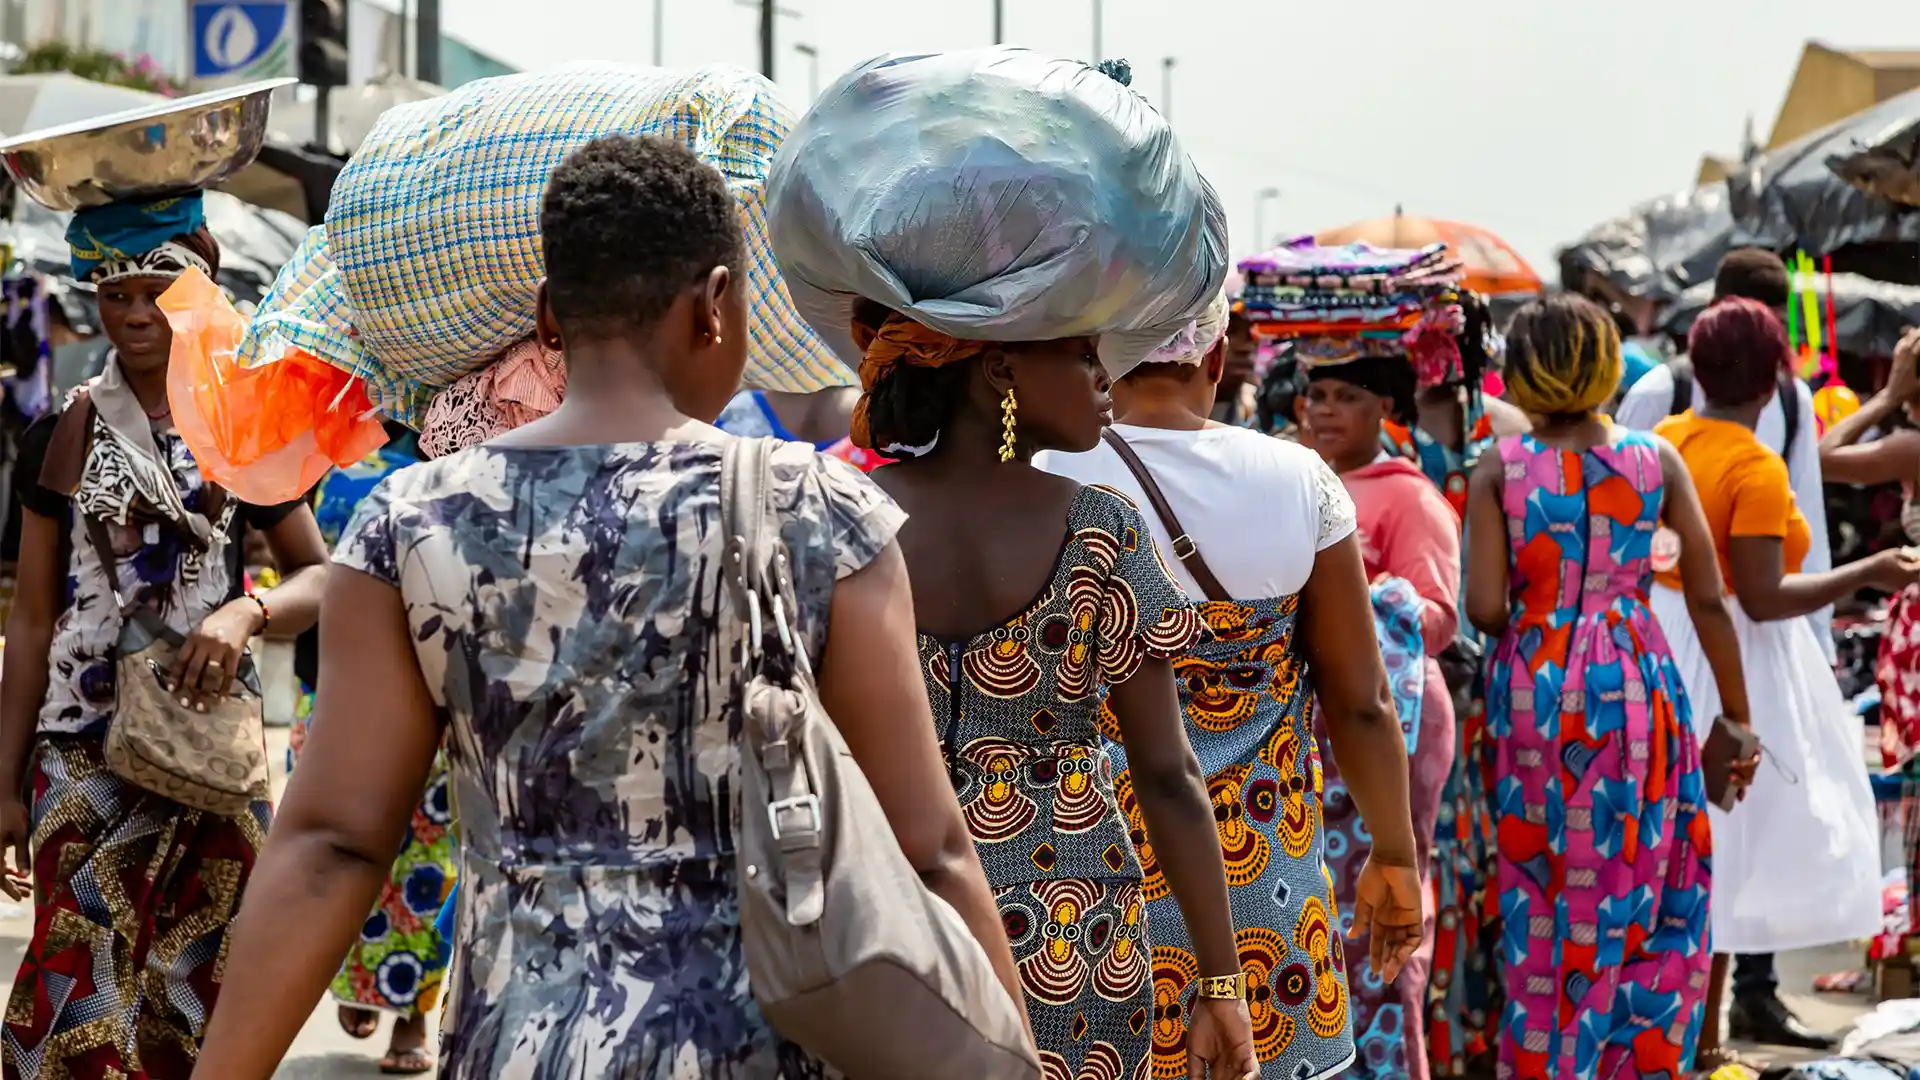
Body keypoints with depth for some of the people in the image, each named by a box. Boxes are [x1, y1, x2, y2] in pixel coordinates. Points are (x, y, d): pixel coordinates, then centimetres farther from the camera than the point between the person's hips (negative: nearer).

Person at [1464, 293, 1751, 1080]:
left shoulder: (1500, 469, -6)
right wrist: (1736, 717, 6)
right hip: (1634, 690, 0)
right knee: (1651, 899, 12)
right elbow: (1708, 600, -2)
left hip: (1535, 692, 0)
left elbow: (1484, 609, -11)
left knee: (1542, 902, 11)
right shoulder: (1657, 461, -3)